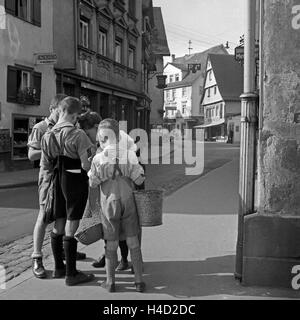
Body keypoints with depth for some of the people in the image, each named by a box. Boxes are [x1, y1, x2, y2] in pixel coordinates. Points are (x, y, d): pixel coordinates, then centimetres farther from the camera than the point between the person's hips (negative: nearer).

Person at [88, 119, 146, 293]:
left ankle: (110, 281, 19)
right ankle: (139, 280, 14)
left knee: (111, 243, 11)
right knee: (133, 241, 9)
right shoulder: (130, 154, -10)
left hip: (109, 203, 0)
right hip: (128, 201, 1)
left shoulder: (99, 158, -12)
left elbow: (93, 183, -4)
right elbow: (139, 180, -8)